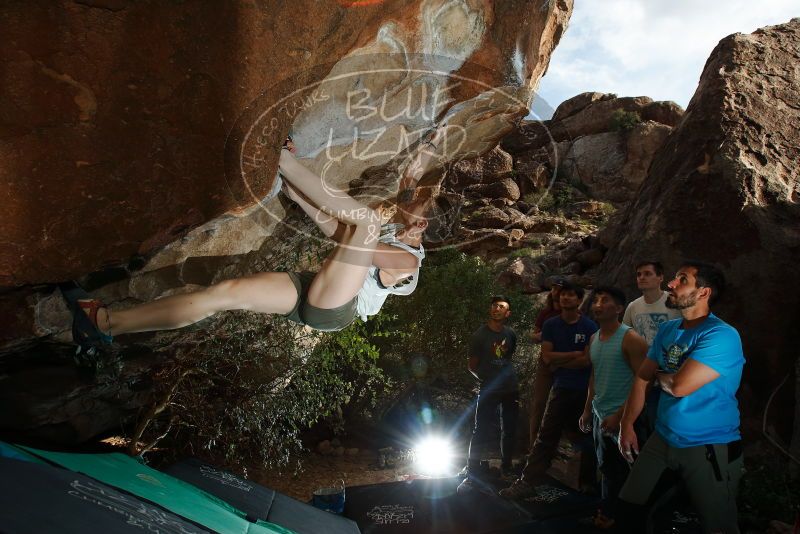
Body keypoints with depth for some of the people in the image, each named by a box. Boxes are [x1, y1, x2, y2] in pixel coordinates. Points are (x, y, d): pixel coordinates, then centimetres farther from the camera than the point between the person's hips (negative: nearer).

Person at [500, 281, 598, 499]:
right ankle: (526, 482, -2)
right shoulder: (551, 325, 4)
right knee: (546, 437, -1)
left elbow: (587, 360, -11)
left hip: (586, 391, -1)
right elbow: (547, 357, -4)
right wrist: (574, 354, -9)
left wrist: (560, 363, -5)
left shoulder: (589, 326, -3)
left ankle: (588, 482, 28)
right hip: (561, 389, 1)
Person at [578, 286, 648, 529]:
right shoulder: (594, 338, 7)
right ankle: (608, 512, 33)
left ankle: (614, 515, 22)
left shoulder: (630, 339, -16)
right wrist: (587, 410, 15)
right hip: (599, 414, 7)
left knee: (619, 470, 5)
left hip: (620, 417, -7)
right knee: (606, 467, 18)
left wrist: (620, 415, -20)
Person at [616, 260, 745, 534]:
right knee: (627, 508, 12)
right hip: (662, 439, 7)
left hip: (709, 448, -7)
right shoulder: (667, 330, 5)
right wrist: (626, 425, 3)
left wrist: (659, 375, -4)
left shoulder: (721, 336, -20)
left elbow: (679, 386, -27)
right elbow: (642, 378, 8)